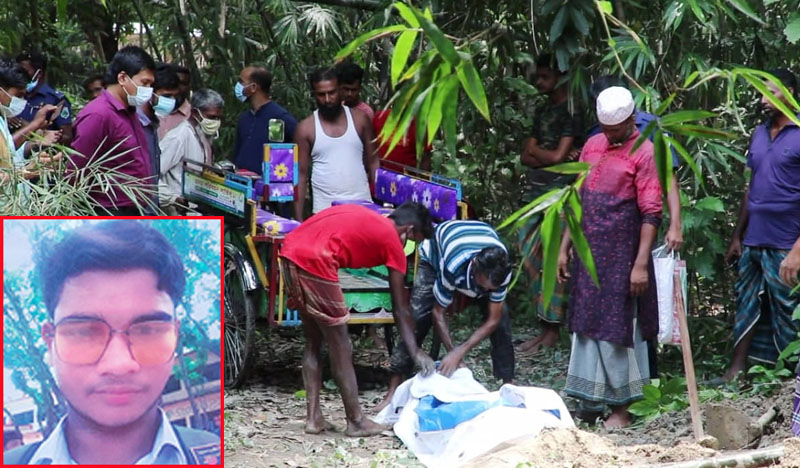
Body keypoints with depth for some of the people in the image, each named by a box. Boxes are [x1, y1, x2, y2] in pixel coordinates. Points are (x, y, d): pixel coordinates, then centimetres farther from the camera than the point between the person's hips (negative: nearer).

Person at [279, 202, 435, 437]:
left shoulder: (365, 218, 28)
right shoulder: (392, 241, 8)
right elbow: (400, 309, 12)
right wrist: (416, 352, 20)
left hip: (289, 252, 8)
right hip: (314, 262, -8)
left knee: (313, 342, 20)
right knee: (341, 350, 6)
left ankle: (314, 418, 22)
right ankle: (356, 422, 15)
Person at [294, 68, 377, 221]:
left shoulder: (359, 119, 6)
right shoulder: (306, 128, 1)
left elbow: (373, 163, 11)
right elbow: (301, 174, 3)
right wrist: (298, 219, -2)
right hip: (325, 209, -1)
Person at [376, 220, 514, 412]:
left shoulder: (501, 270, -37)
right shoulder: (453, 267, -46)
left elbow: (493, 319, -28)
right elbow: (438, 313, -30)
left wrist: (460, 352, -35)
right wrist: (453, 353, -33)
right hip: (436, 253, -3)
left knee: (501, 317, -14)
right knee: (418, 316, -17)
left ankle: (508, 384, -4)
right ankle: (393, 391, -14)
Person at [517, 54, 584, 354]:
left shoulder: (573, 112, -5)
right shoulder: (542, 111, 20)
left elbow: (558, 155, -12)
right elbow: (526, 157, 14)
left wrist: (535, 151, 5)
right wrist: (549, 157, -4)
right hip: (534, 194, 8)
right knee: (531, 259, 5)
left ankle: (551, 329, -9)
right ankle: (544, 326, 9)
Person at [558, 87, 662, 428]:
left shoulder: (644, 153, -10)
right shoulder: (592, 146, 10)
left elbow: (651, 214, -14)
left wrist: (641, 264, -19)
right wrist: (564, 248, 12)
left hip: (621, 257, -6)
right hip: (589, 253, 7)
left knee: (618, 330, -1)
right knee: (585, 325, 9)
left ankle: (621, 408, 9)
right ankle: (589, 403, 18)